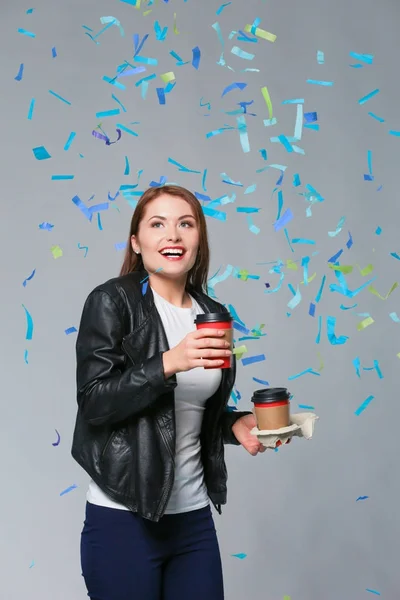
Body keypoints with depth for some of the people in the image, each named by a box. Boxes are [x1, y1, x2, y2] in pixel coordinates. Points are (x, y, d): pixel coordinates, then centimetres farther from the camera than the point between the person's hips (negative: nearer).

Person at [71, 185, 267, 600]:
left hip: (194, 516, 6)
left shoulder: (212, 314, 9)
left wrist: (235, 425, 0)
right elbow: (94, 402, -16)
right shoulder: (111, 302, -8)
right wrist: (169, 362, -27)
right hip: (123, 517, -5)